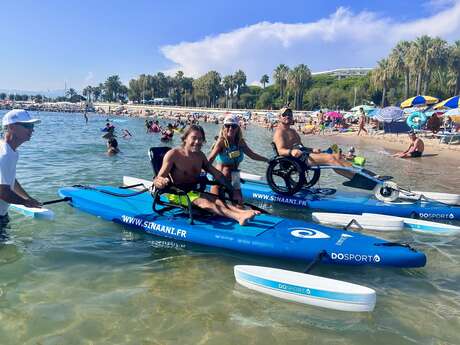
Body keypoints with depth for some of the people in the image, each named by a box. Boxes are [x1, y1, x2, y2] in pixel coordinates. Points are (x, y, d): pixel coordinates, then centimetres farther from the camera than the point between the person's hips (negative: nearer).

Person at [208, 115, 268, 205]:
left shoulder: (240, 142, 0)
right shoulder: (221, 141, -15)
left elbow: (252, 155, 14)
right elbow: (210, 159, -26)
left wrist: (268, 160, 19)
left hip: (234, 178, 5)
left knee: (239, 203, 1)